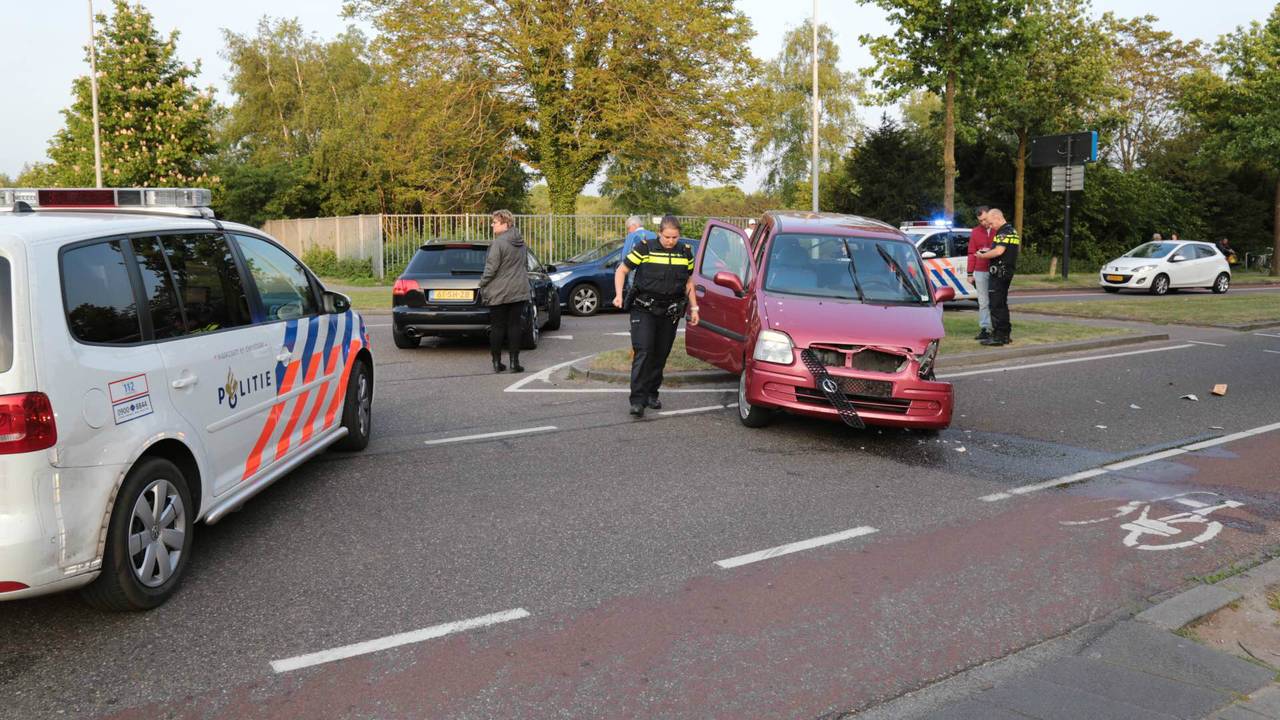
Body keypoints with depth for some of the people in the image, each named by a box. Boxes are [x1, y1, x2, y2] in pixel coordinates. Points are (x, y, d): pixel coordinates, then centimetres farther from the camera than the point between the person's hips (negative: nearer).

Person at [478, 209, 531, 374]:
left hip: (499, 293, -6)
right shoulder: (521, 243, 10)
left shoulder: (498, 243, -14)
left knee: (497, 327, 3)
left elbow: (491, 268, -15)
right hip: (519, 292, 6)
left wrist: (483, 285, -4)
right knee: (515, 326, 5)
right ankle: (514, 362, 3)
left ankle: (497, 362, 8)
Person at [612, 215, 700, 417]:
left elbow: (689, 282, 17)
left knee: (661, 355, 9)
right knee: (643, 352, -13)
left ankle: (652, 394, 23)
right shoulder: (645, 248, -6)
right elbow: (621, 271, 0)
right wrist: (618, 295, -14)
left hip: (670, 312, 4)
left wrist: (694, 308, 13)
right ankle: (637, 400, -13)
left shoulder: (685, 252, 6)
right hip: (643, 310, -4)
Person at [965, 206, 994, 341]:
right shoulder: (975, 232, 10)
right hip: (980, 271, 2)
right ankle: (984, 329, 4)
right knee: (983, 303, 3)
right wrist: (970, 273, 6)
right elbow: (972, 253, 10)